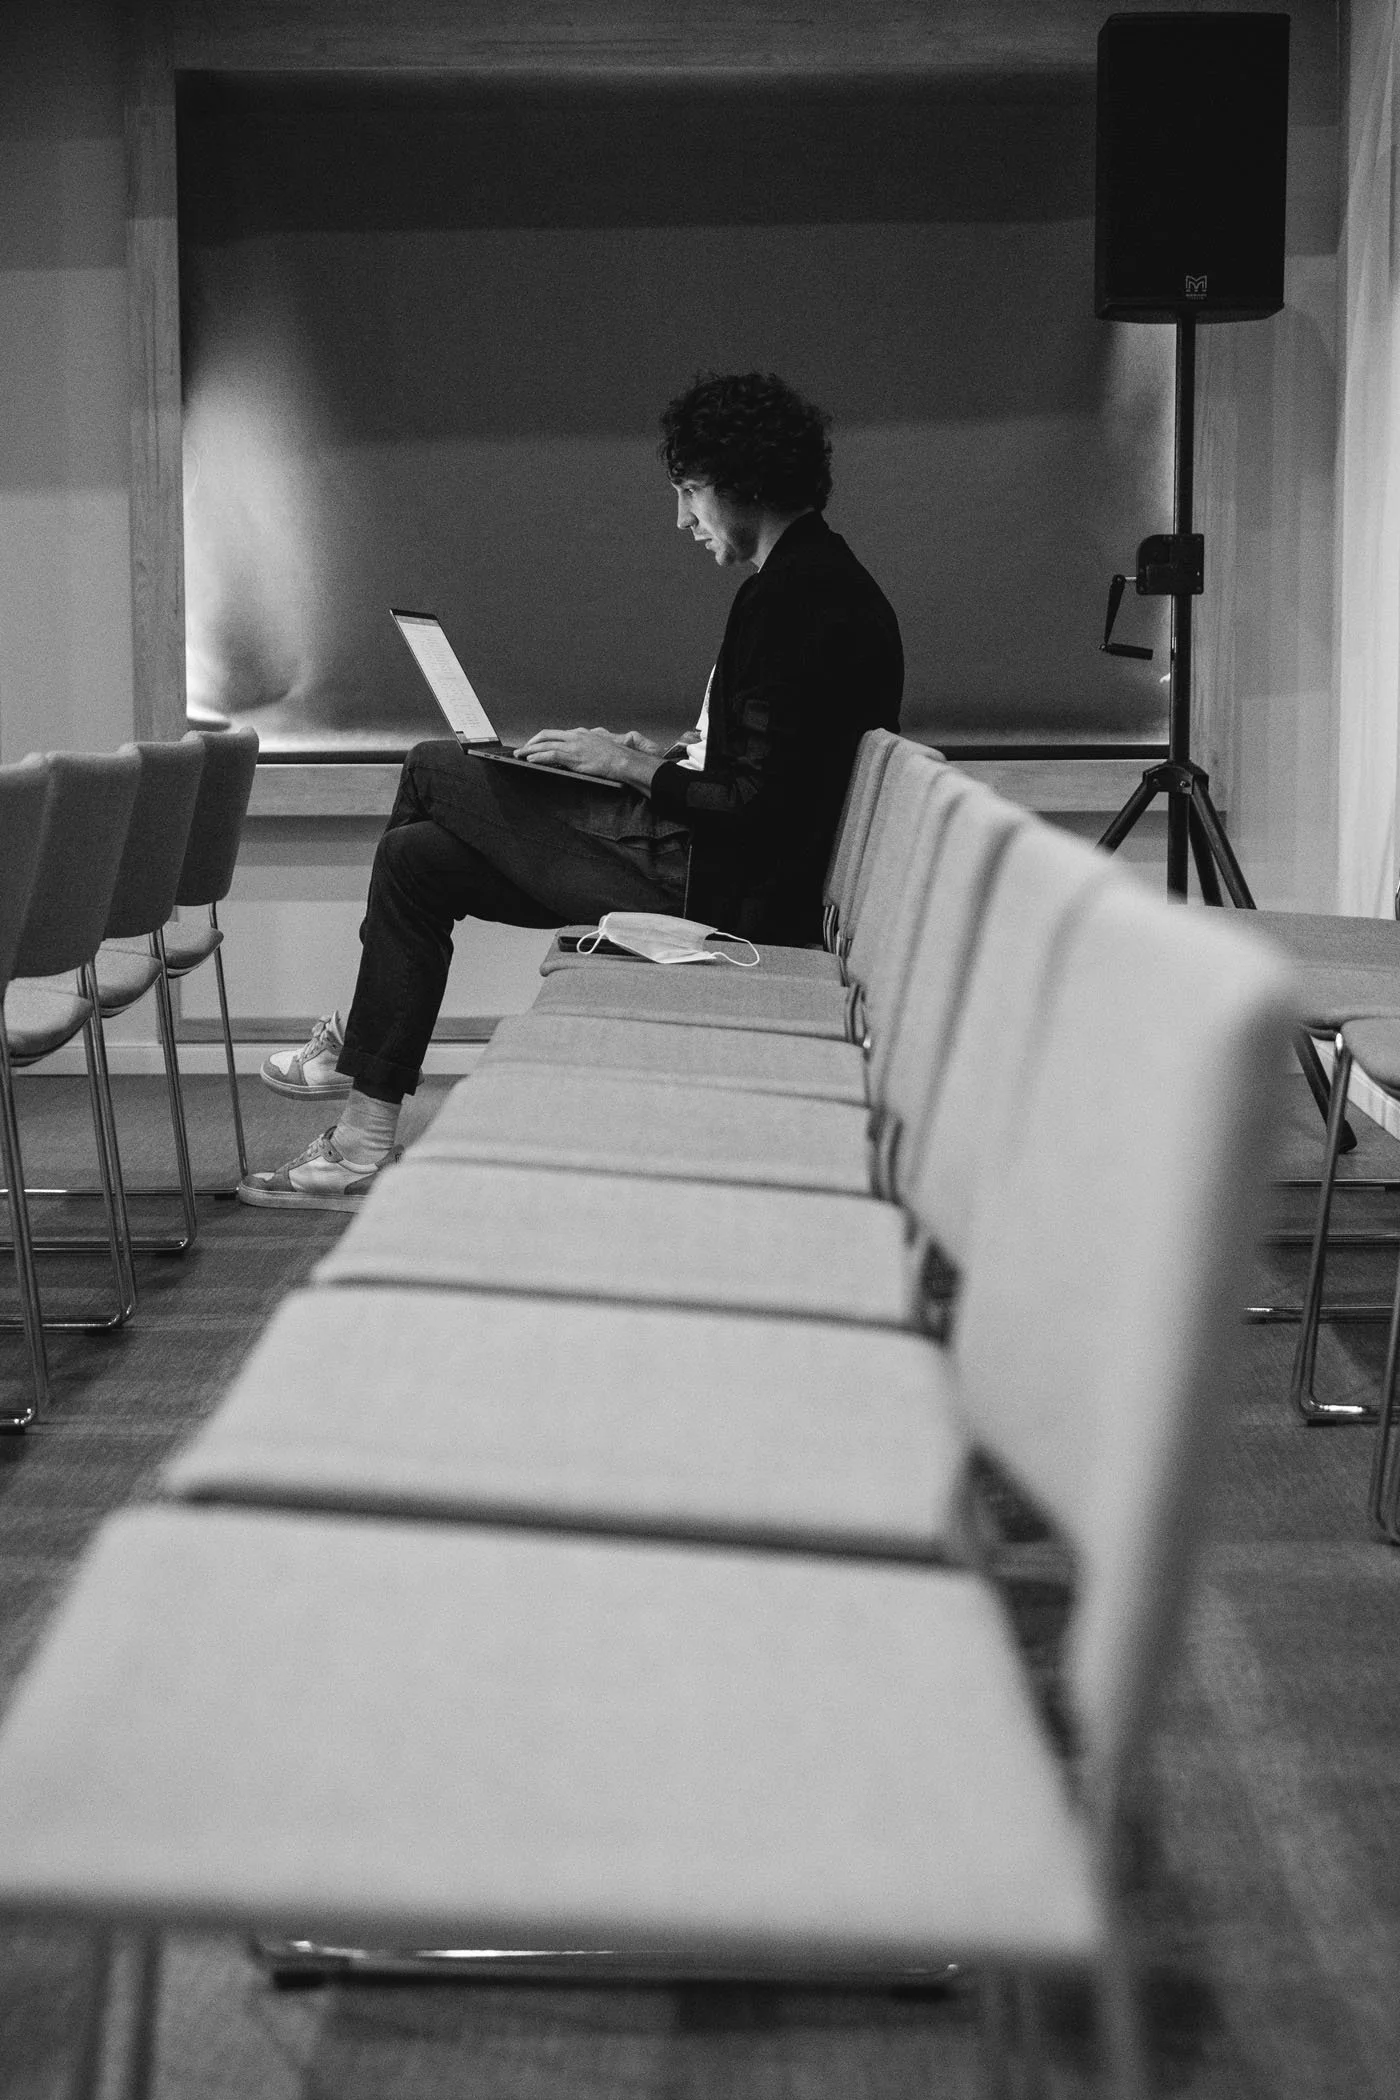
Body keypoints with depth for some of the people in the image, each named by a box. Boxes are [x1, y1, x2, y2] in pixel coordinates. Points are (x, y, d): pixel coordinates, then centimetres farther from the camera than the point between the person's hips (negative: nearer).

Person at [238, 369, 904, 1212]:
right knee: (418, 856, 13)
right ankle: (364, 1141, 13)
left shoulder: (783, 600, -20)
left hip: (715, 886, -11)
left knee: (432, 771, -1)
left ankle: (360, 1050, 12)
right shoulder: (835, 582, 13)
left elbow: (752, 809, -24)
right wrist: (669, 760, 10)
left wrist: (628, 768, -11)